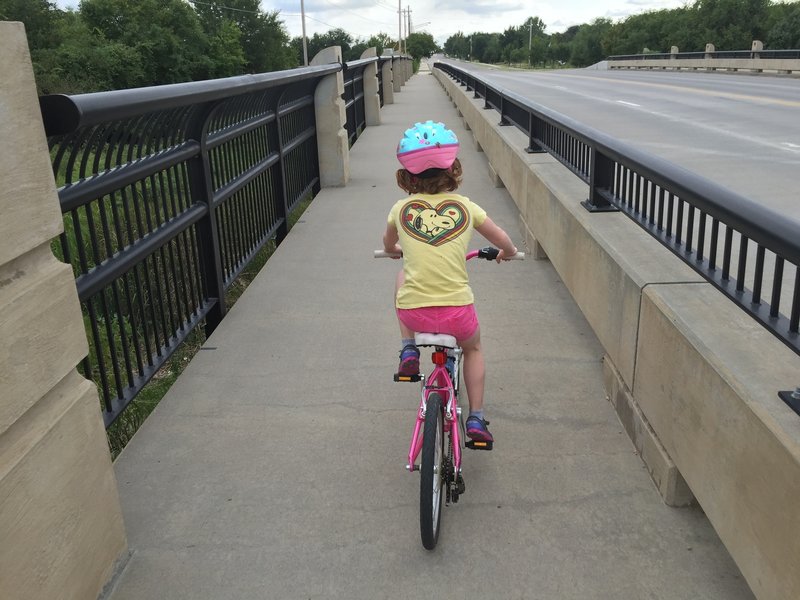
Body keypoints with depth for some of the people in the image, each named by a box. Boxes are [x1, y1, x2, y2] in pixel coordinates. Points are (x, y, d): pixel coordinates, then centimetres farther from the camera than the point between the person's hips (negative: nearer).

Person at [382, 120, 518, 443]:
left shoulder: (401, 208, 2)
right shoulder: (465, 206, 1)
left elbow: (388, 245, 24)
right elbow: (505, 243, 12)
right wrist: (506, 253, 36)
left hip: (413, 314, 0)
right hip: (457, 313, 0)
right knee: (473, 348, 34)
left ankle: (408, 350, 25)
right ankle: (476, 418, 27)